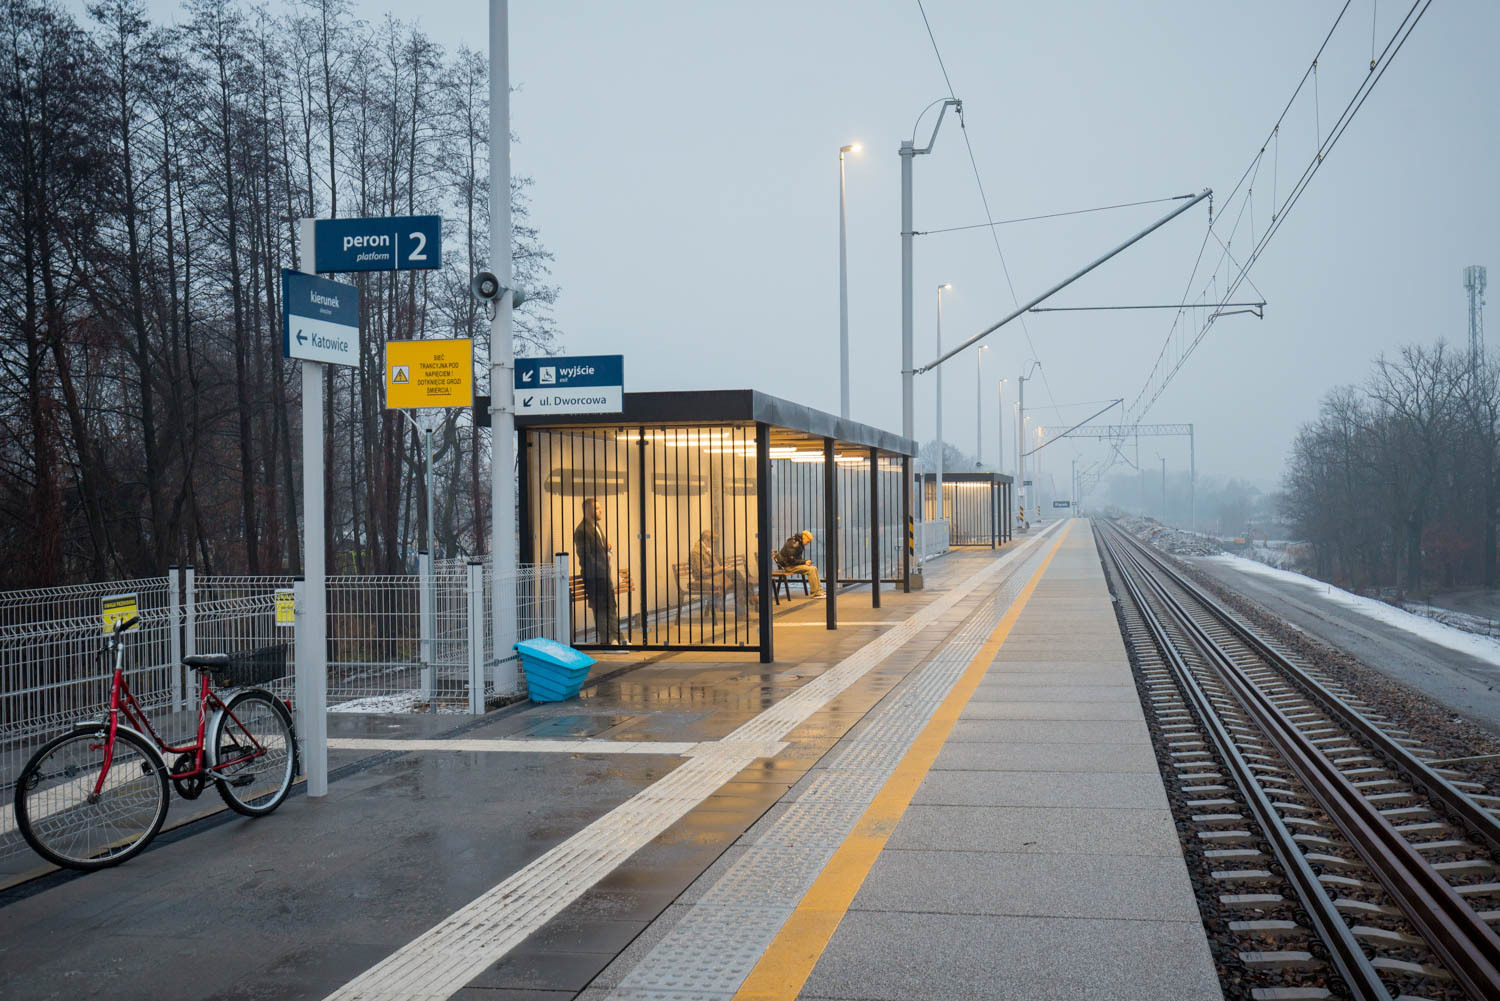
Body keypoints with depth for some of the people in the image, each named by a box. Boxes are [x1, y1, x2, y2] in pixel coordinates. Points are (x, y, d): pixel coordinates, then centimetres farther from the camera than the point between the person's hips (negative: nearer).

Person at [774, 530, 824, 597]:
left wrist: (805, 561, 4)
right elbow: (791, 560, -24)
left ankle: (820, 590, 3)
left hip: (793, 564, 10)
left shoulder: (798, 543, 12)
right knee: (811, 569, -21)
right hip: (788, 566, -10)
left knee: (814, 568, 3)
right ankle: (815, 593, -18)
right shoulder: (794, 544, -21)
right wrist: (804, 562, -16)